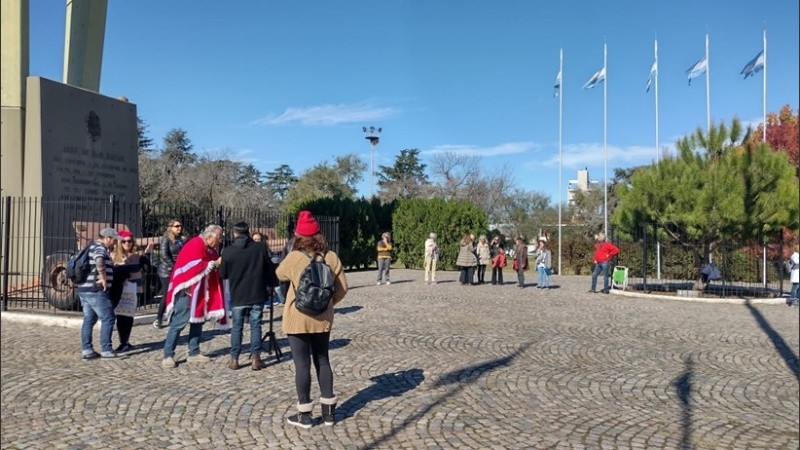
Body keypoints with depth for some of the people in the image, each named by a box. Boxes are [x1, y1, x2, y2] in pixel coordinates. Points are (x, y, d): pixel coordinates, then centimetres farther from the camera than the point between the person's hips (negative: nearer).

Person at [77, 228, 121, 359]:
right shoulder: (99, 248, -12)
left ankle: (87, 350, 12)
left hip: (85, 289, 10)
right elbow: (99, 261, -34)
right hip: (95, 291, -10)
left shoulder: (92, 247, 20)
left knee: (89, 320, 11)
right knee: (108, 318, -3)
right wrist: (103, 278, -26)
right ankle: (106, 349, -2)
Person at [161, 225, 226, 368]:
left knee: (198, 321, 11)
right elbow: (195, 266, -25)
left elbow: (213, 266, 16)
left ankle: (194, 353, 18)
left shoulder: (210, 249, 13)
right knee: (179, 322, -8)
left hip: (200, 291, 10)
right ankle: (168, 356, -3)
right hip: (187, 290, -10)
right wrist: (215, 264, -21)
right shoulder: (195, 245, -15)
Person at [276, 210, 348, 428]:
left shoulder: (294, 257, -14)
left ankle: (304, 414, 14)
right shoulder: (331, 257, -4)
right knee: (323, 362, 15)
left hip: (298, 320, -4)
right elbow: (342, 288, 0)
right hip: (323, 319, 4)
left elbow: (280, 274, 7)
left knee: (302, 364, 5)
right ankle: (328, 411, 22)